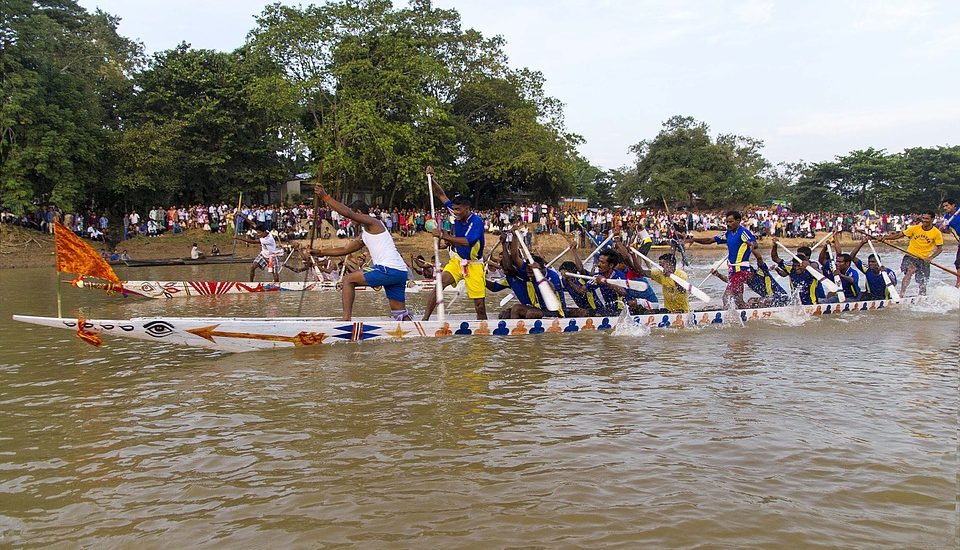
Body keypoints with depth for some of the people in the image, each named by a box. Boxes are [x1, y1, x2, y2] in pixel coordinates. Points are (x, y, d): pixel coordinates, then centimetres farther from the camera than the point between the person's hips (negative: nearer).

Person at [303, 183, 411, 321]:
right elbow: (345, 250, 35)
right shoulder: (364, 234, 27)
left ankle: (346, 319, -6)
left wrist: (325, 197, -13)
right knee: (400, 313, 12)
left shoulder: (372, 222, 0)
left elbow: (347, 213, -15)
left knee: (348, 280, 0)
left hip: (388, 269, -10)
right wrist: (321, 252, 34)